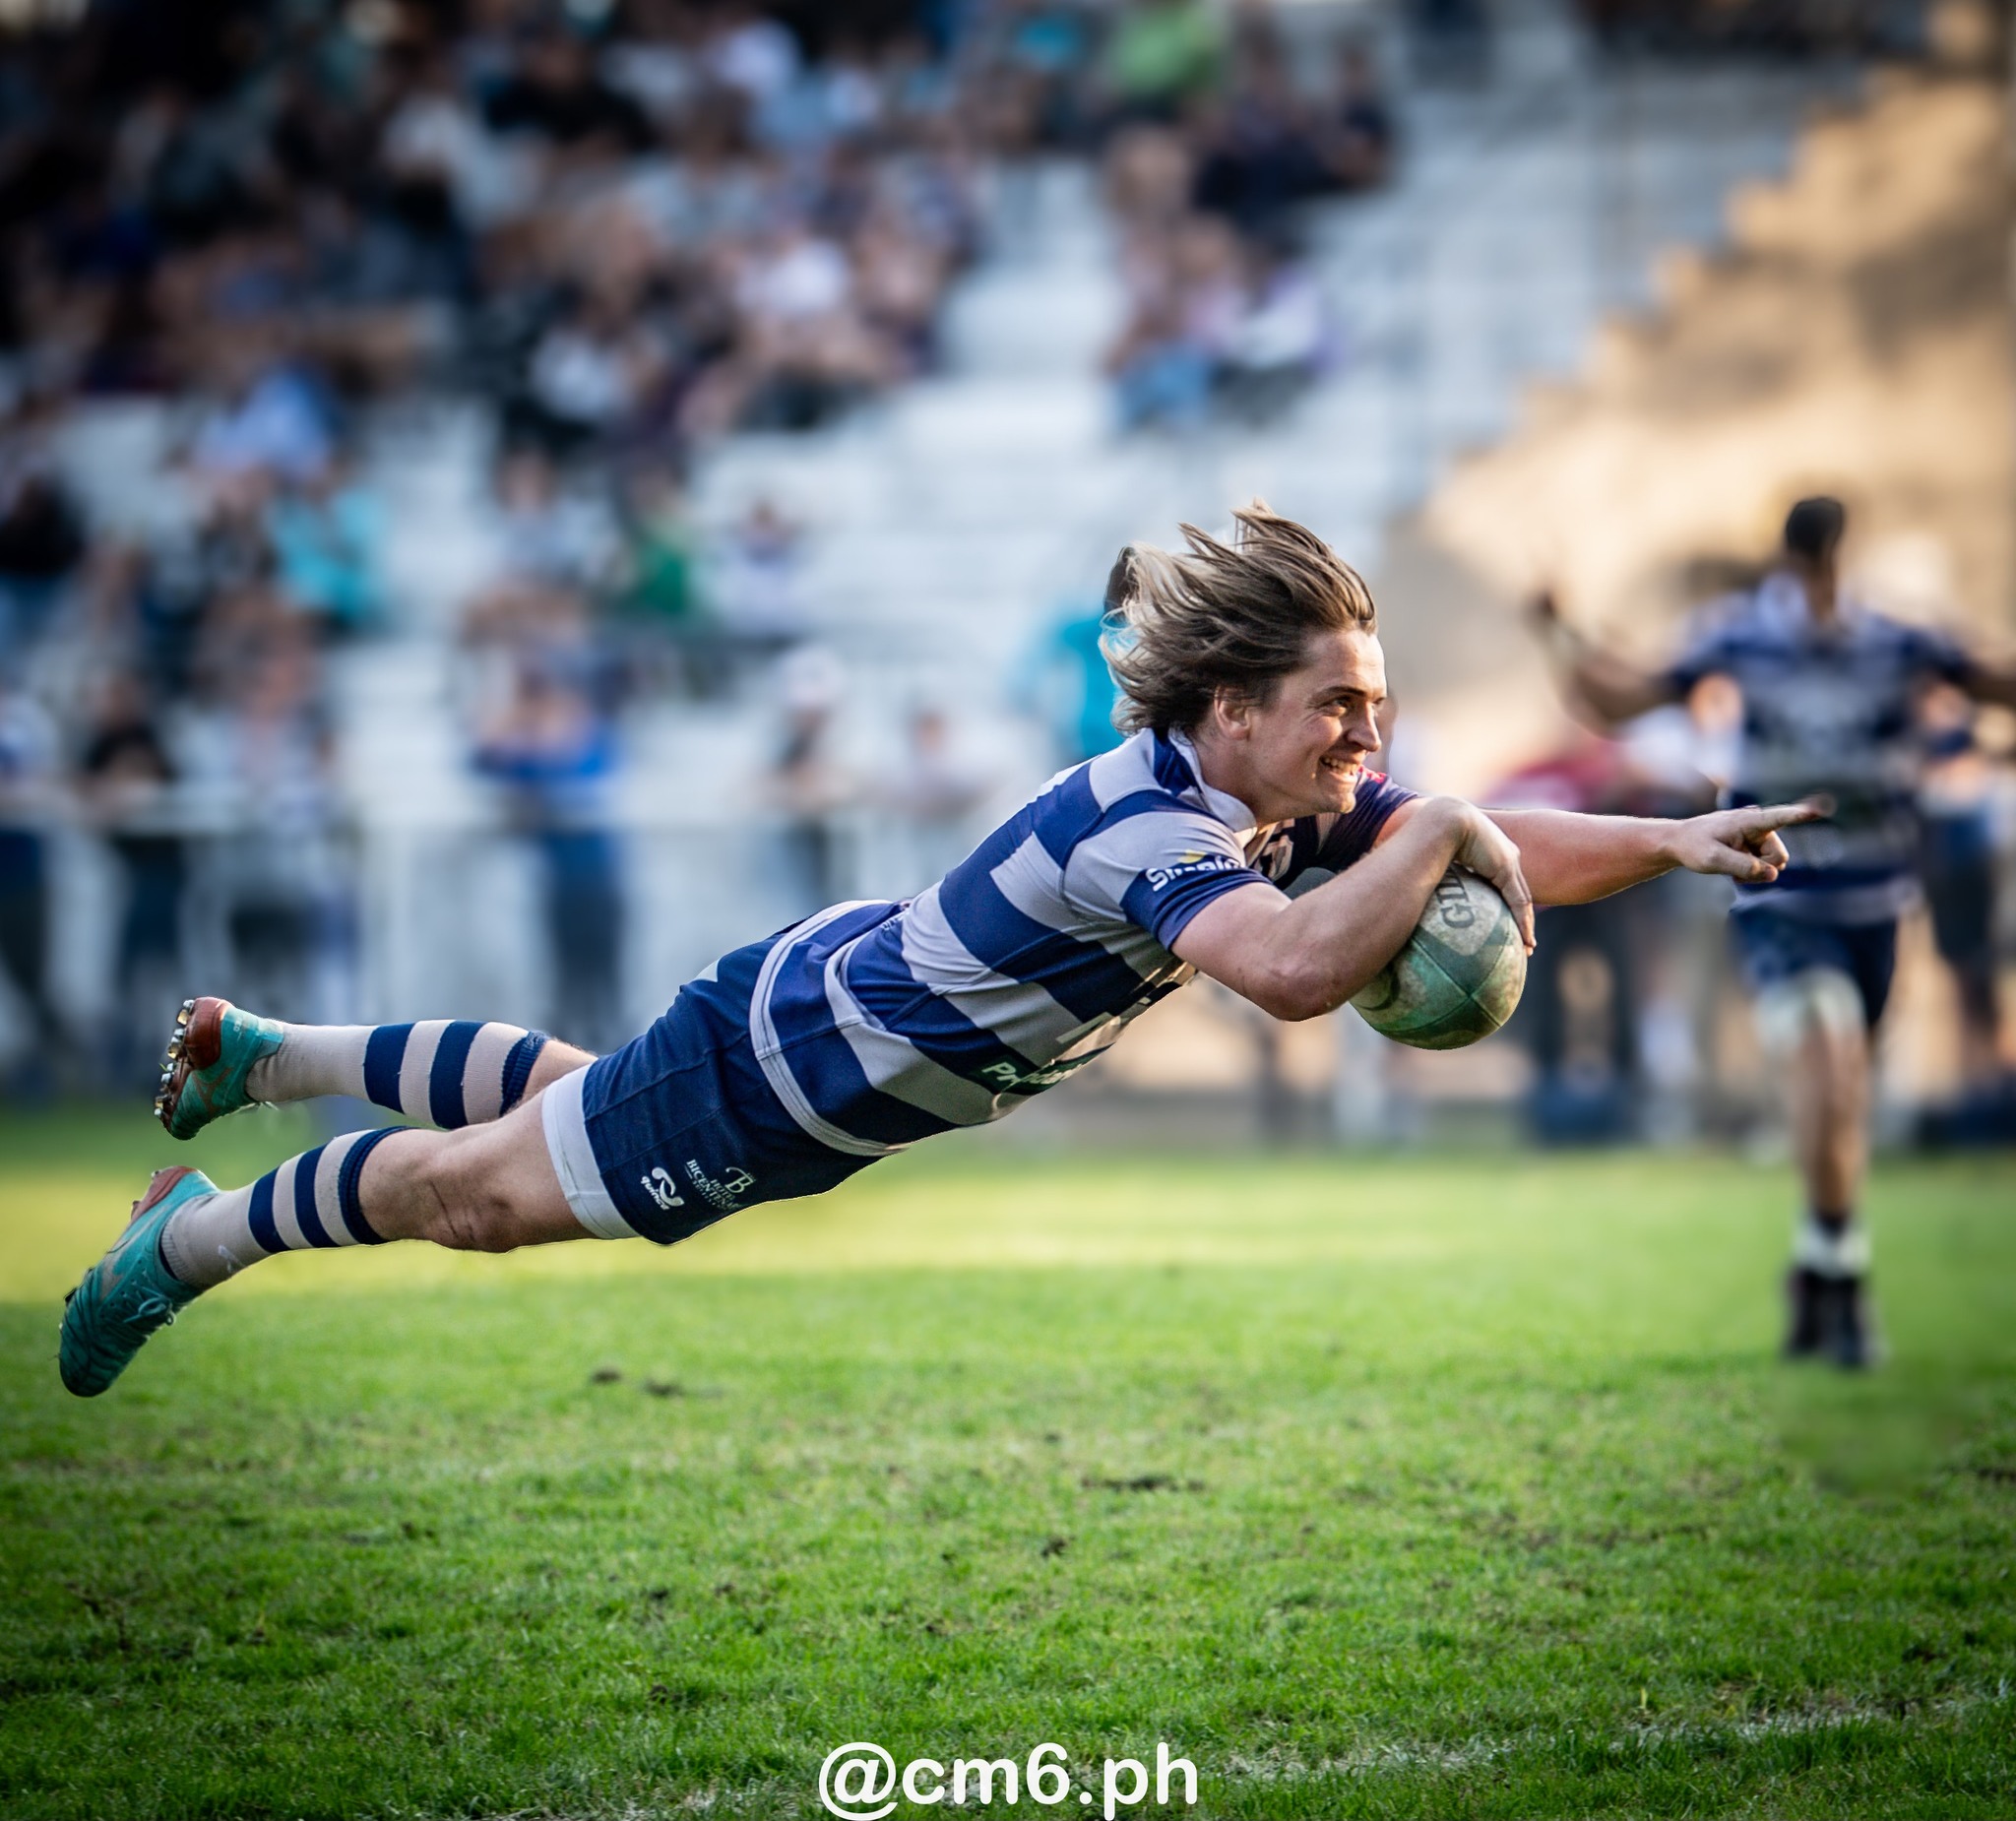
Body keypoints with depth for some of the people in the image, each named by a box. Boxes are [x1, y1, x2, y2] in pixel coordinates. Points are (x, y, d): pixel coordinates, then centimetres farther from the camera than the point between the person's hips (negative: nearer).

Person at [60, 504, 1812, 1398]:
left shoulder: (1301, 800, -13)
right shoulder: (1143, 823, -40)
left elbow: (1495, 852, -6)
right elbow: (1295, 966, -56)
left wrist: (1670, 840, -20)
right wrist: (1438, 830, -45)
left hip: (843, 1013, 9)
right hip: (770, 1064, -9)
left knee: (560, 1096, 32)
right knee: (485, 1190, 13)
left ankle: (250, 1052, 53)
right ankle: (188, 1239, 36)